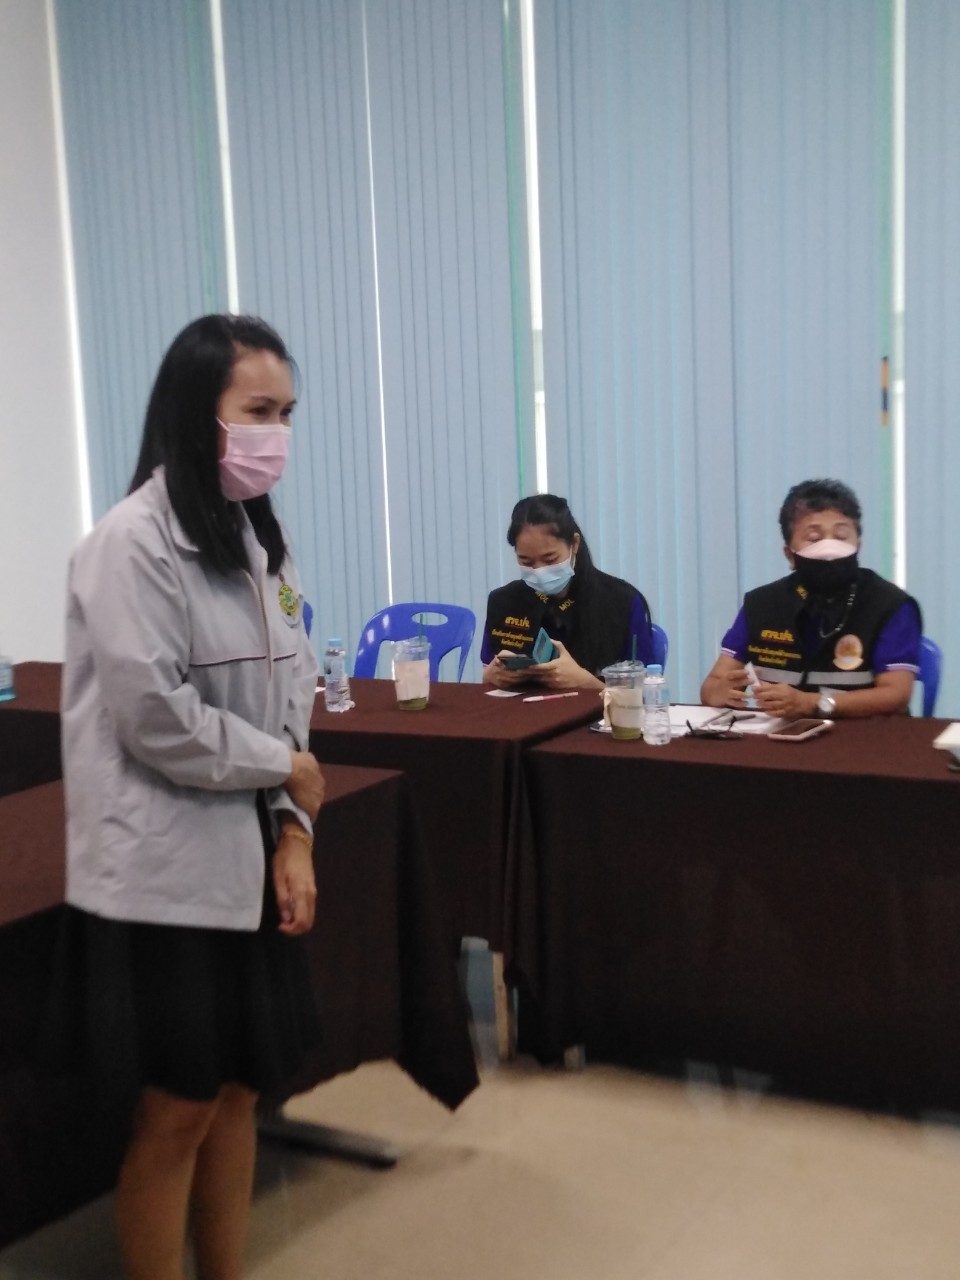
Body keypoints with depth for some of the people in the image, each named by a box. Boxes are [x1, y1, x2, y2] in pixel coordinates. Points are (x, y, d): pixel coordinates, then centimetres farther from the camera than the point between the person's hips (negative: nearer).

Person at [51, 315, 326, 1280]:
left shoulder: (256, 539, 9)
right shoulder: (132, 543, -15)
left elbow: (289, 702, 9)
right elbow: (157, 722, -21)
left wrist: (294, 834, -2)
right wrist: (286, 768, -8)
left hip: (245, 864, 7)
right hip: (164, 874, -7)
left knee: (239, 1090, 16)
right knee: (176, 1112, 5)